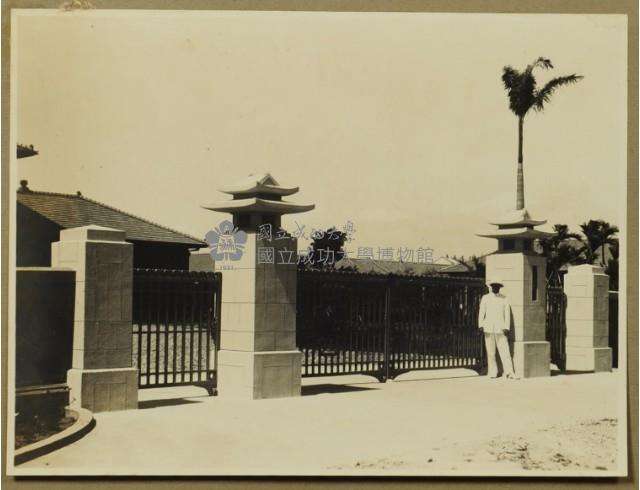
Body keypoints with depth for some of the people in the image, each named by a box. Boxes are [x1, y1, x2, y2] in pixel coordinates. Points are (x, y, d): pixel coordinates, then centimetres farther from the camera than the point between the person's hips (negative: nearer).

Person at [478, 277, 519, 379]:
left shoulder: (504, 299, 9)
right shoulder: (485, 298, 10)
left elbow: (507, 314, 5)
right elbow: (481, 313, 5)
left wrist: (507, 327, -5)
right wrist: (480, 325, -8)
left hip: (500, 329, -1)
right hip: (488, 329, 1)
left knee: (504, 351, -7)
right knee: (490, 352, 2)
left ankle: (509, 372, -9)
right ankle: (492, 372, 9)